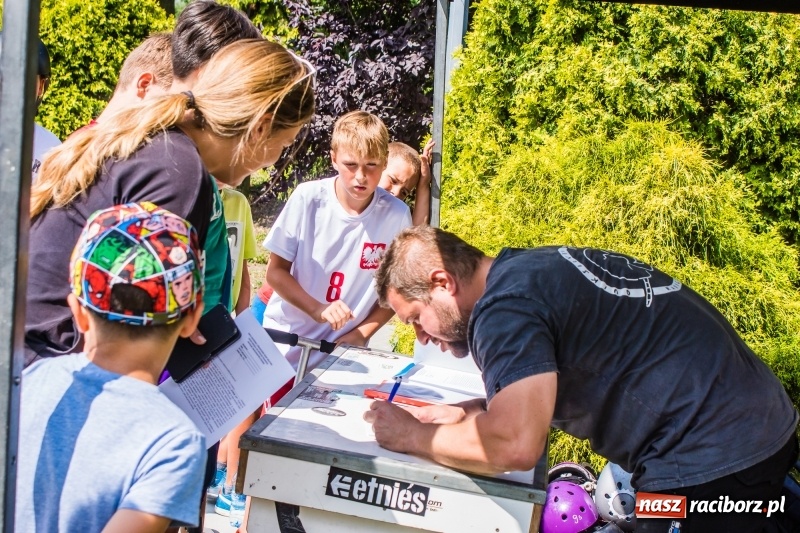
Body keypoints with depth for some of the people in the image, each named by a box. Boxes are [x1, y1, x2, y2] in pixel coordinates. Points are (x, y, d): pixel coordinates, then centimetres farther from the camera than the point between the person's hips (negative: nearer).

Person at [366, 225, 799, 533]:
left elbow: (514, 445, -30)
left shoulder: (505, 308, -20)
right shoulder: (527, 268, 10)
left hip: (713, 463, -10)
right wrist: (469, 413, 8)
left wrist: (410, 437, -14)